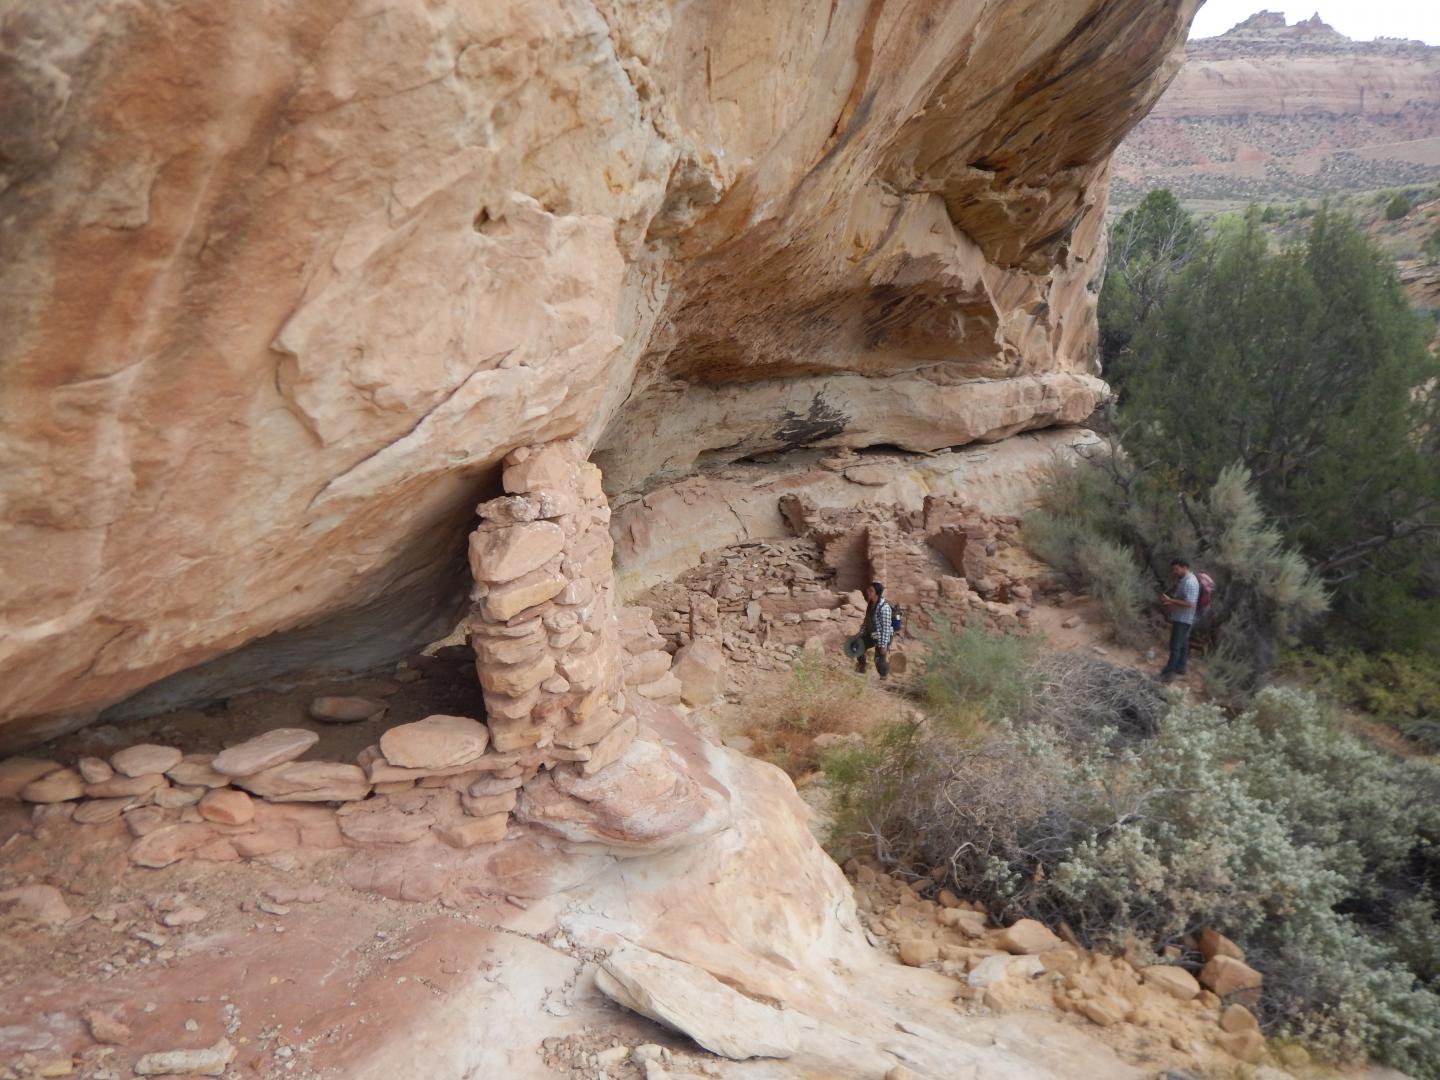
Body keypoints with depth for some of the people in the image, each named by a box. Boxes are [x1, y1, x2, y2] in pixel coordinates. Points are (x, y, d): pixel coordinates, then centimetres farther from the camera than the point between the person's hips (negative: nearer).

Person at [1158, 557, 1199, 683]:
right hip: (1181, 618, 10)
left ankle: (1169, 673, -6)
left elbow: (1189, 603, -28)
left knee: (1175, 646, -8)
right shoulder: (1183, 579, 9)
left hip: (1183, 619, -10)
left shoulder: (1190, 582, -23)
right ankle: (1180, 667, 30)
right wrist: (1172, 604, 7)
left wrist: (1170, 600, -27)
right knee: (1182, 643, 19)